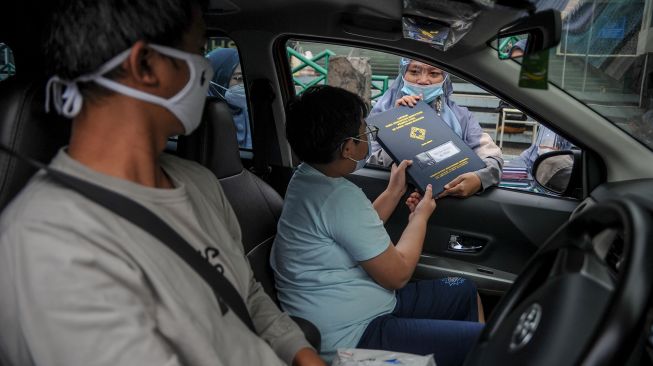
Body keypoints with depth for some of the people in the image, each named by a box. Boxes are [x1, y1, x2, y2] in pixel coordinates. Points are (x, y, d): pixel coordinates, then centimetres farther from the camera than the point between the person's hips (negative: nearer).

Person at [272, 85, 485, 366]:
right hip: (353, 336, -10)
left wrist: (394, 192, 14)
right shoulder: (341, 197, -26)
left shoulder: (306, 177, 3)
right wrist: (420, 216, -2)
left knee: (464, 292, 19)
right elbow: (398, 274, -16)